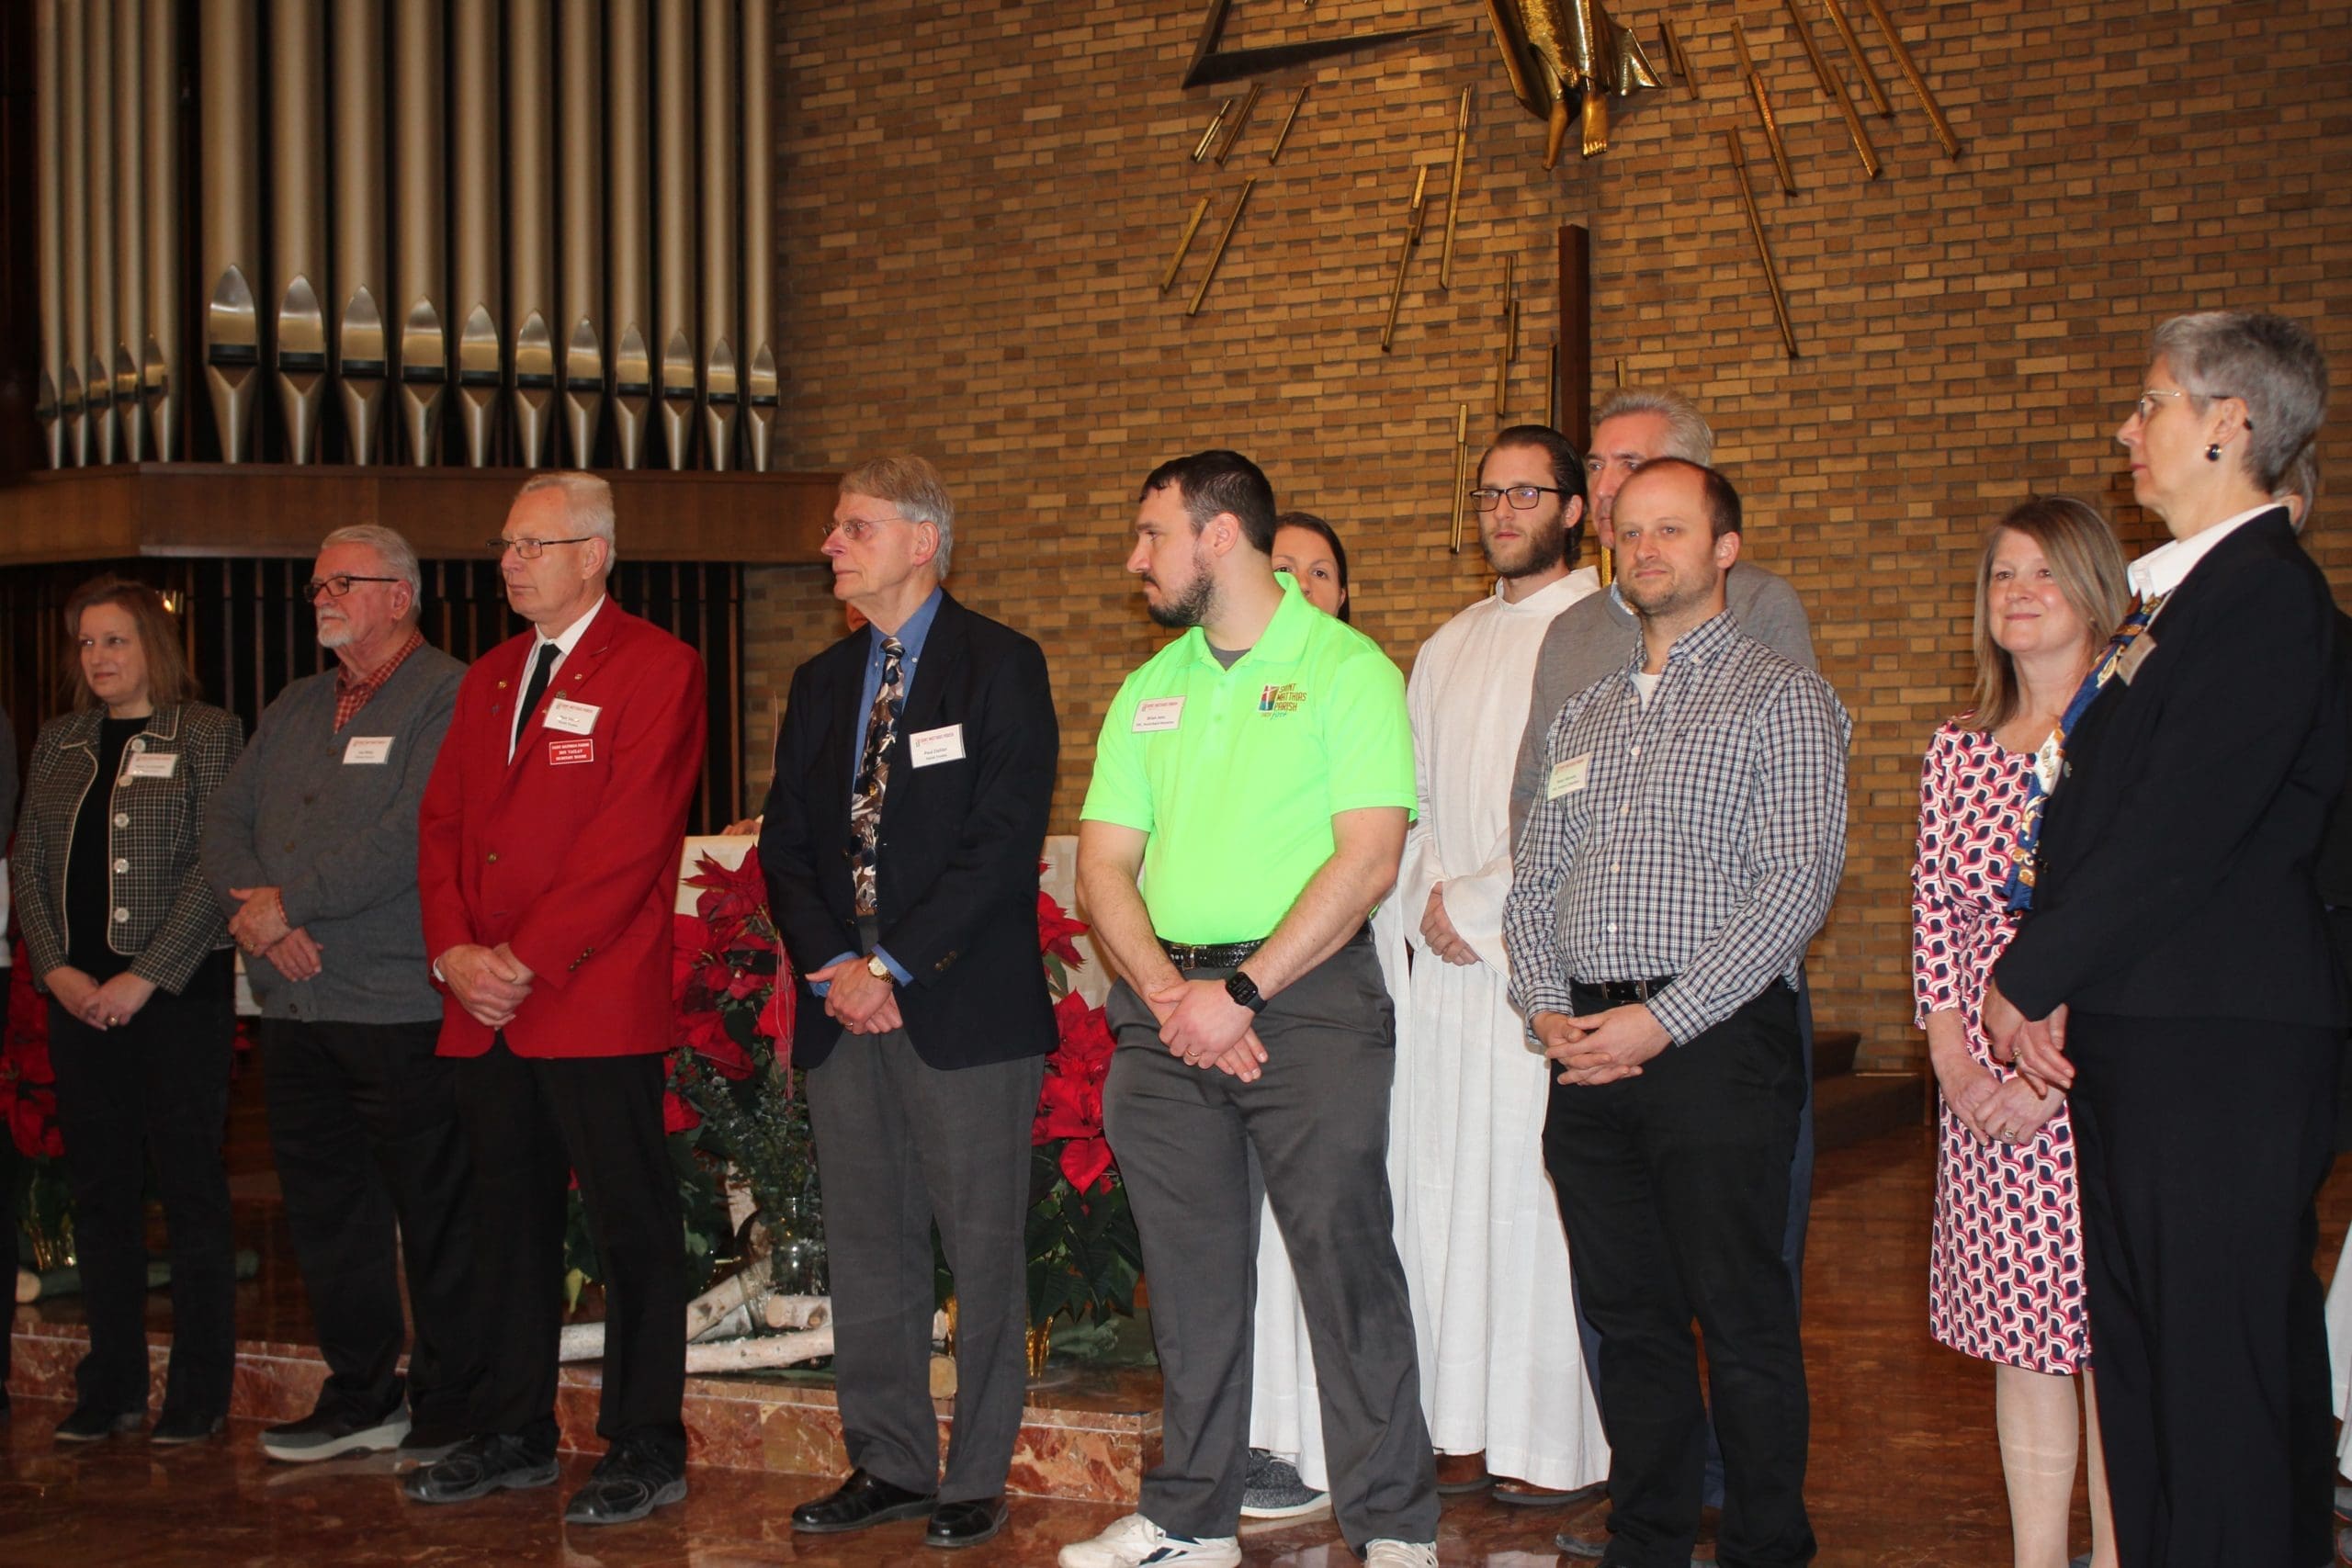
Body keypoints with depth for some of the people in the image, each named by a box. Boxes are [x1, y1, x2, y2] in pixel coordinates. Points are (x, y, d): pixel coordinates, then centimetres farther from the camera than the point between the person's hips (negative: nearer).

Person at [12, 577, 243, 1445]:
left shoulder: (207, 735, -3)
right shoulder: (59, 742, 13)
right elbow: (28, 866, 11)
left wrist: (144, 978, -14)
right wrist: (58, 971, -3)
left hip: (179, 991, -5)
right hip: (79, 995, 5)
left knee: (190, 1186, 0)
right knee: (99, 1187, 8)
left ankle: (199, 1391, 7)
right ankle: (113, 1388, 16)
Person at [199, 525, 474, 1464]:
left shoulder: (446, 698, -7)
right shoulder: (296, 709, 19)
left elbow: (411, 834, -19)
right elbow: (228, 819, 15)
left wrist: (290, 902, -13)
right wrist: (247, 907, -5)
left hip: (401, 1005, -8)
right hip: (296, 1001, 8)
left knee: (432, 1211, -1)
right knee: (324, 1208, 14)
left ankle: (449, 1410, 9)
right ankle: (359, 1395, 25)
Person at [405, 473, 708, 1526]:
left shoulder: (656, 669, -5)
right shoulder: (488, 678, 19)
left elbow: (630, 836, -14)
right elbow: (441, 821, 15)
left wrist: (525, 959, -16)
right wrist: (453, 952, -2)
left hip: (596, 1004, -7)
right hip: (483, 1008, 7)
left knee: (632, 1229, -1)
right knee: (509, 1222, 14)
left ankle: (645, 1447, 8)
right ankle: (513, 1434, 24)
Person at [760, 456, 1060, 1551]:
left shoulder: (999, 668, -3)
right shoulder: (821, 683, 16)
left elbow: (1006, 838, -11)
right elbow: (784, 842, 13)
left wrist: (894, 966, -14)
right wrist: (830, 967, -4)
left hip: (963, 1007, -6)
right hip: (843, 1009, 6)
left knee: (984, 1247, -1)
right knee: (865, 1247, 10)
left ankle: (977, 1479, 10)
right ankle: (888, 1463, 20)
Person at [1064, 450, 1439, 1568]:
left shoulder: (1347, 670, -4)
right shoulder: (1147, 690, 14)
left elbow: (1368, 858, -12)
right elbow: (1104, 864, 9)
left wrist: (1241, 991, -16)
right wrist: (1168, 995, -7)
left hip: (1308, 995, -5)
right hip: (1166, 1000, 6)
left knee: (1342, 1250, -6)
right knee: (1190, 1268, 10)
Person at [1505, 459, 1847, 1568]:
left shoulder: (1782, 699, -1)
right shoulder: (1585, 715, 18)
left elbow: (1797, 883, -11)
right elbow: (1532, 881, 18)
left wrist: (1663, 1020, -16)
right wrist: (1546, 1009, 0)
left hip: (1716, 1046, -5)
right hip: (1587, 1051, 6)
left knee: (1742, 1321, -2)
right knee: (1627, 1313, 10)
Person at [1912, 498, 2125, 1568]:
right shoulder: (1957, 751, 12)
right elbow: (1931, 916, 12)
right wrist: (1957, 1064, -1)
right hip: (1984, 1096, 5)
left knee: (2115, 1339, -3)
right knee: (2020, 1343, 9)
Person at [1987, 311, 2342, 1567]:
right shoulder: (2178, 591, 18)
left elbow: (2181, 834, -19)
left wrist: (2031, 977, -10)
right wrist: (2042, 969, 6)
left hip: (2218, 1041, -10)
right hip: (2135, 1034, 10)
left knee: (2219, 1361, -4)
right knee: (2143, 1356, 14)